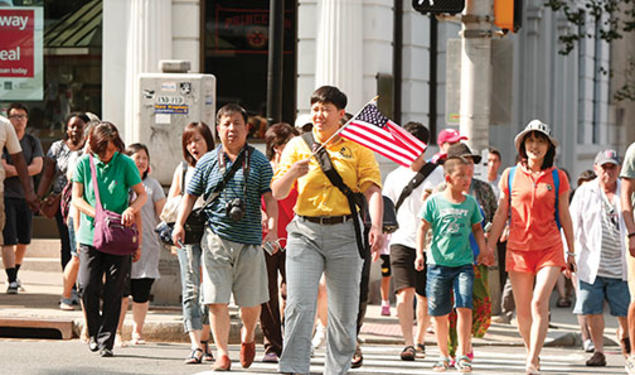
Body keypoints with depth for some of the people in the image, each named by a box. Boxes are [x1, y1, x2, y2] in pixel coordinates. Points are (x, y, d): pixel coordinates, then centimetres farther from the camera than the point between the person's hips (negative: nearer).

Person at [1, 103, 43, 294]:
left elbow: (38, 167, -5)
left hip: (25, 195, 4)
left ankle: (15, 273, 27)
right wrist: (25, 171, -8)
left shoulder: (33, 142, 9)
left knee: (24, 241, 9)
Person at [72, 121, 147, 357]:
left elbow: (142, 195, 5)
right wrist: (97, 214, -14)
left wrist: (131, 209, -16)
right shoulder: (84, 164, 2)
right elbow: (77, 198, 3)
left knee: (113, 291, -2)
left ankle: (107, 341, 4)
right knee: (87, 287, -8)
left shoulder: (125, 163, -1)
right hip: (90, 234, 1)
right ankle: (94, 333, 14)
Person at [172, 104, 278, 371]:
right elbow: (191, 195, 14)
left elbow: (269, 197, -1)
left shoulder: (258, 161, 5)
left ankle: (248, 336, 35)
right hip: (216, 240, 1)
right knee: (217, 300, -5)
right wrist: (180, 224, 0)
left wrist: (272, 227, -16)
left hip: (249, 239, 0)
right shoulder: (207, 163, 9)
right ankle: (222, 352, 3)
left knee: (251, 301, 5)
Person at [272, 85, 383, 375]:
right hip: (305, 232, 0)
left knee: (344, 312, 4)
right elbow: (277, 193, 9)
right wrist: (292, 173, -12)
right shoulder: (297, 146, 11)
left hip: (344, 233, 0)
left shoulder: (357, 147, 7)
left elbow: (372, 189, -3)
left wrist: (376, 226, -19)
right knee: (299, 306, -13)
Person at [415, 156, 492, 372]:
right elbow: (423, 228, 2)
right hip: (438, 263, -1)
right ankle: (444, 356, 19)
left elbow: (477, 229, 18)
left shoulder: (471, 203, 7)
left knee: (464, 307, -13)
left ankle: (463, 356, -7)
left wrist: (483, 250, 6)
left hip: (463, 263, 1)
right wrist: (420, 253, -8)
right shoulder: (434, 202, -1)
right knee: (439, 313, 4)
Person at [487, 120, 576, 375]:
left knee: (539, 303, -17)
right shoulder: (510, 176, 5)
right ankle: (532, 353, 25)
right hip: (518, 249, 2)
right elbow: (501, 215, 10)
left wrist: (571, 253, 11)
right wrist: (488, 249, 7)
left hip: (549, 249, -2)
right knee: (522, 310, 4)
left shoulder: (558, 178, 4)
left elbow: (564, 217, 10)